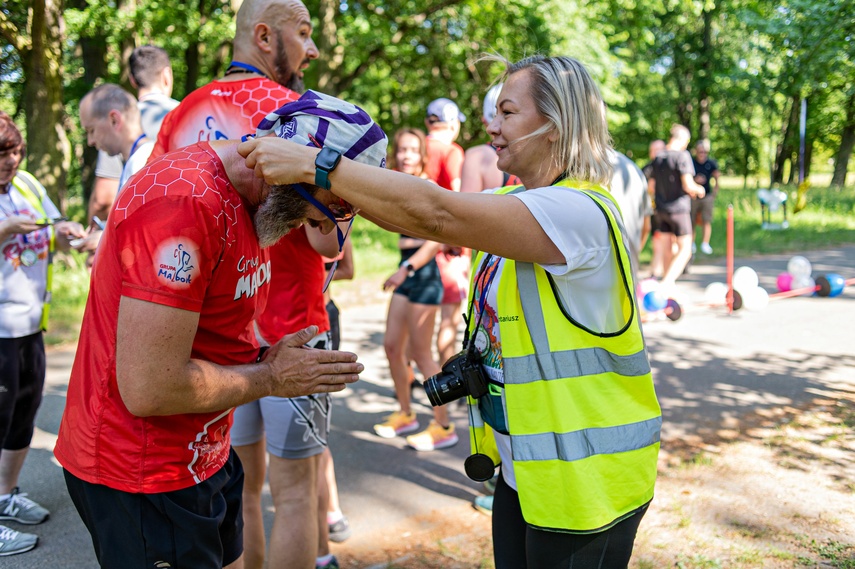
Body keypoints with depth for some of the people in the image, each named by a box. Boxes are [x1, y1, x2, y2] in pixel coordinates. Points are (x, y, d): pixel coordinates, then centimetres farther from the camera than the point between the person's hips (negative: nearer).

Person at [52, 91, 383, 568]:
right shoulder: (185, 201, -27)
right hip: (141, 476, -9)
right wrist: (271, 377, -15)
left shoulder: (254, 202, 5)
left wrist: (267, 358, -6)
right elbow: (149, 388, -29)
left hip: (205, 454, 9)